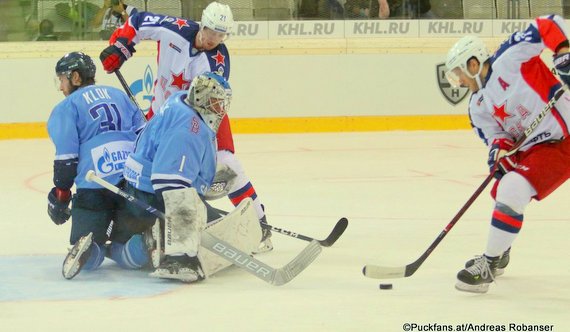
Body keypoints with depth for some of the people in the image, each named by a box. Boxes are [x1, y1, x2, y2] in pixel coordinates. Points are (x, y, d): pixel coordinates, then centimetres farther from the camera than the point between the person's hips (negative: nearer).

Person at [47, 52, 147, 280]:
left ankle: (86, 247, -30)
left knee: (89, 260, 5)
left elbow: (66, 158, -2)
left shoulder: (66, 107, 5)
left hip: (94, 189, -4)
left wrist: (59, 197, 6)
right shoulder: (119, 96, 21)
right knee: (127, 255, 11)